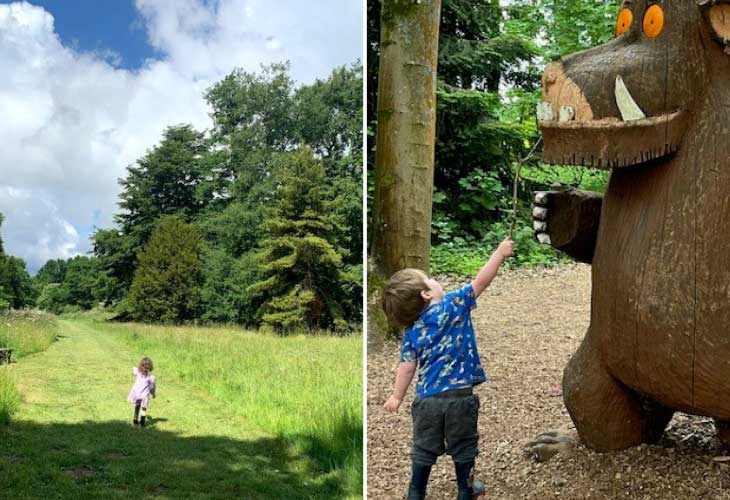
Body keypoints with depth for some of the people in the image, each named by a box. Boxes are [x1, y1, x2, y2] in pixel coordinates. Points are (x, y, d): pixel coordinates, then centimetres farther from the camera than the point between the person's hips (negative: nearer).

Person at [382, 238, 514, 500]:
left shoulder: (410, 332, 0)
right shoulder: (453, 305, -10)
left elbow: (407, 368, -1)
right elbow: (481, 281, -10)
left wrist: (397, 397, 11)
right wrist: (500, 253, 0)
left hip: (426, 399, 2)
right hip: (460, 395, -2)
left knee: (424, 448, 16)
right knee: (463, 447, 16)